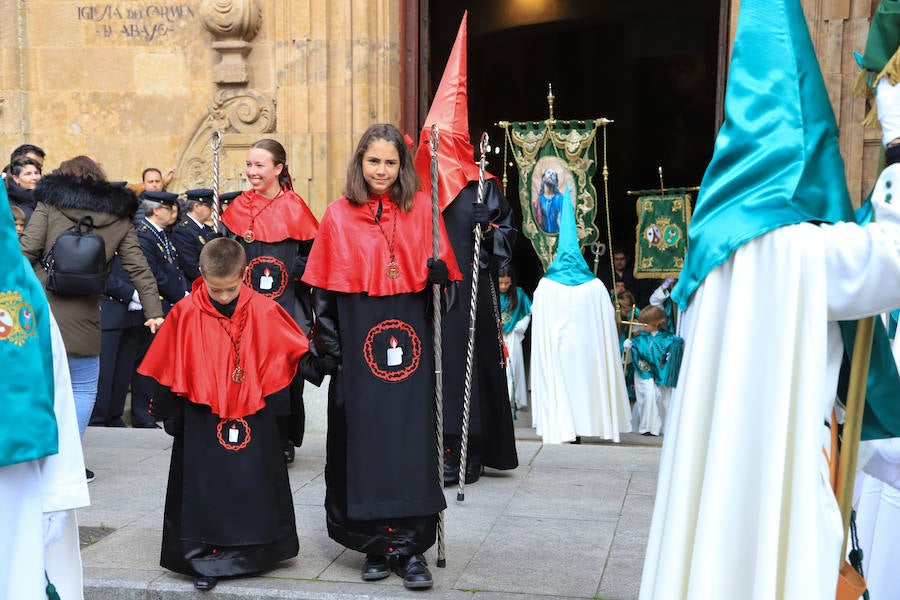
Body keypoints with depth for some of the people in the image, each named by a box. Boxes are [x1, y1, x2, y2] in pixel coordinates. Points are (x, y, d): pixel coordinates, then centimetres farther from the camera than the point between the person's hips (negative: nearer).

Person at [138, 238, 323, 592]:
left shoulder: (263, 310, -7)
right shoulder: (185, 313, -8)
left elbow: (296, 349, 4)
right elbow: (169, 366, 0)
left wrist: (315, 368, -8)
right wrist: (169, 413, 4)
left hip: (253, 416, 1)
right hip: (202, 419, -1)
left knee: (255, 488, 11)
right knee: (205, 490, 3)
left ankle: (255, 554, 27)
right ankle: (205, 560, 13)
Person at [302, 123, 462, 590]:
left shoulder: (421, 208, 5)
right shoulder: (339, 215, 4)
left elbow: (441, 274, 9)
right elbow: (323, 289, 5)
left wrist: (437, 267, -14)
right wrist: (329, 347, -1)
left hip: (410, 341, 0)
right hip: (358, 344, 0)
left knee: (410, 441, -2)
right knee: (363, 442, 3)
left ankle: (412, 547, 5)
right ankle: (376, 546, 14)